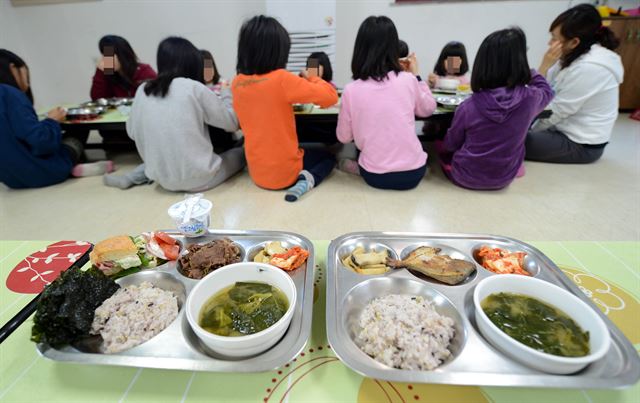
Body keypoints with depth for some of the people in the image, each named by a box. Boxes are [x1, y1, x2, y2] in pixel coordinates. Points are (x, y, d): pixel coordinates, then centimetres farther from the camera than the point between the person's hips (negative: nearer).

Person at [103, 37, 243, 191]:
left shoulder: (142, 91, 3)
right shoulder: (194, 88, -10)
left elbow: (132, 132, 15)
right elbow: (231, 123, -2)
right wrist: (226, 93, 16)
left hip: (163, 179, 5)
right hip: (199, 178, -4)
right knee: (240, 153, 18)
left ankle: (131, 178, 21)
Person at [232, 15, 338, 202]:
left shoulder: (237, 83, -2)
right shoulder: (282, 79, -20)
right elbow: (330, 96, -16)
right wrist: (312, 78, 3)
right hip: (284, 171, -7)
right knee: (327, 156, 22)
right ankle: (307, 179, -4)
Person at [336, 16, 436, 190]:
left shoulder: (351, 90, -10)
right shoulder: (408, 80, -8)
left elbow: (344, 137, 1)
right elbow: (428, 109, 13)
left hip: (375, 176, 2)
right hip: (413, 173, -1)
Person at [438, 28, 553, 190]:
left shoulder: (468, 106, -22)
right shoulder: (530, 98, -15)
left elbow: (450, 145, -6)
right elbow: (546, 90, 12)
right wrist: (526, 69, 18)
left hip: (465, 177, -3)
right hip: (504, 178, 3)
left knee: (441, 144, 21)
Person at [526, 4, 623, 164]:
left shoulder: (588, 68, -24)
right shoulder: (573, 56, 3)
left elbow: (554, 113, -20)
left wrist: (527, 131, -8)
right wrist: (544, 67, -15)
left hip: (581, 145, -9)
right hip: (566, 130, 9)